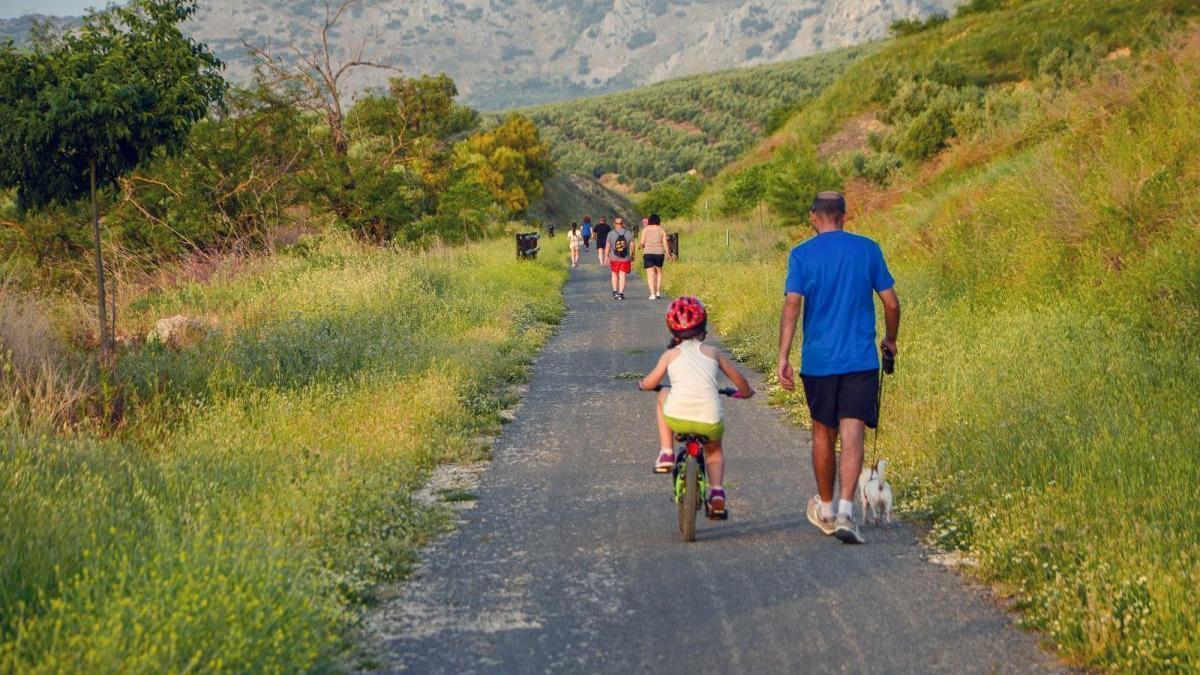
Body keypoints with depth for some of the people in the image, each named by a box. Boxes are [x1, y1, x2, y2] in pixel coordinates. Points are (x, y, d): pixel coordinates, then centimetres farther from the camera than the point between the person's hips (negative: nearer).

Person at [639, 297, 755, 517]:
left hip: (677, 419, -1)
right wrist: (746, 392, 45)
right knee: (715, 449, 34)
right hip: (710, 422, 1)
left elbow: (649, 383, 19)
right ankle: (716, 490, 9)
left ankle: (666, 454, 26)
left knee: (663, 396, 33)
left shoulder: (670, 355, 15)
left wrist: (641, 383, 43)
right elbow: (738, 379, 23)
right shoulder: (712, 352, 17)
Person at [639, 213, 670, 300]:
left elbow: (642, 242, -1)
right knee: (659, 271, 22)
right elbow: (665, 243, -3)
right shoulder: (662, 230, 3)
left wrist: (643, 247, 20)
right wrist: (667, 254, 3)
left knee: (650, 274, -2)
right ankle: (658, 291, 17)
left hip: (648, 253, -1)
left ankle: (652, 294, -13)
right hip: (659, 253, 2)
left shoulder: (646, 229, 2)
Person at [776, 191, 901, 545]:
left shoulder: (801, 254, -1)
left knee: (823, 435, 15)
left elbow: (791, 305, -11)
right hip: (860, 359, -1)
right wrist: (890, 340, 20)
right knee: (852, 435, -6)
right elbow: (891, 303, 3)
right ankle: (845, 512, -22)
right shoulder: (867, 249, 2)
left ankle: (825, 509, 30)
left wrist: (783, 357, -12)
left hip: (818, 360, 1)